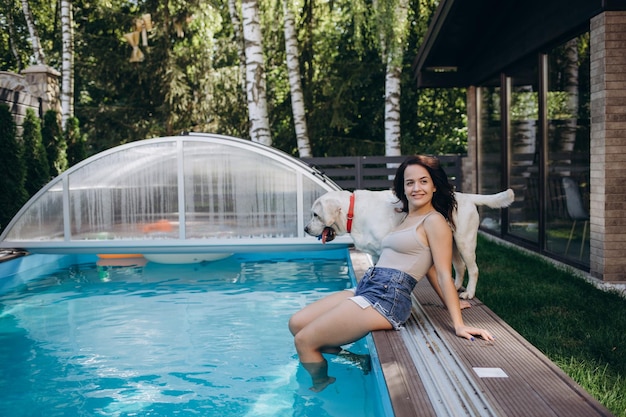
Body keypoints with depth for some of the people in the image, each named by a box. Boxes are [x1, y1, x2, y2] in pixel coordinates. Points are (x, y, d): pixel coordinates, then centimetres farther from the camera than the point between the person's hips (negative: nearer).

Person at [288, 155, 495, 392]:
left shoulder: (434, 221, -6)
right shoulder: (406, 218, 20)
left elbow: (443, 275, -10)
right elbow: (429, 270, 19)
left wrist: (458, 324, -15)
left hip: (386, 299, -9)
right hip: (366, 288, 9)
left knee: (304, 341, -6)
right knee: (296, 323, 8)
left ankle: (322, 391, 18)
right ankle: (354, 361, 15)